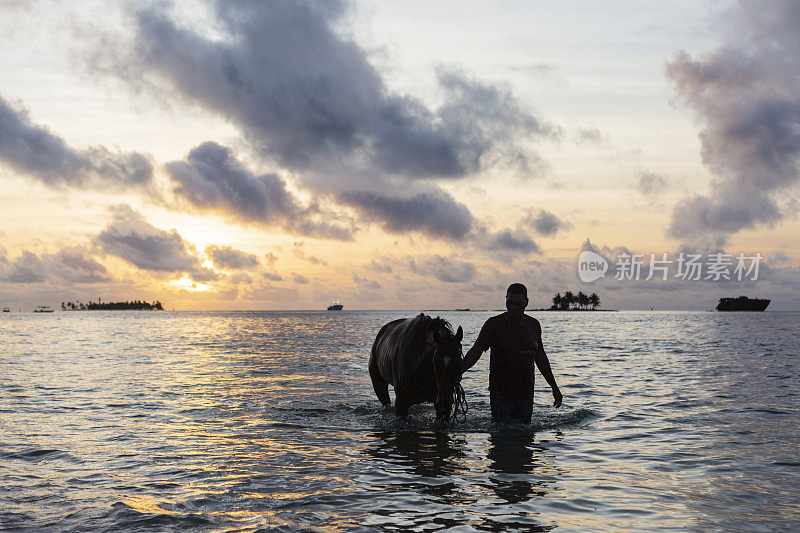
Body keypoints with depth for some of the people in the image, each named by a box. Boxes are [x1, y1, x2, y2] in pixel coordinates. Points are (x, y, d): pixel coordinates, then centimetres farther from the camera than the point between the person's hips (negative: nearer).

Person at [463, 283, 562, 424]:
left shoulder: (534, 325, 9)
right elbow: (476, 351, -13)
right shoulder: (494, 324, -4)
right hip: (501, 394, -4)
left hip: (526, 393, 4)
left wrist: (554, 388, 23)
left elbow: (540, 357, 19)